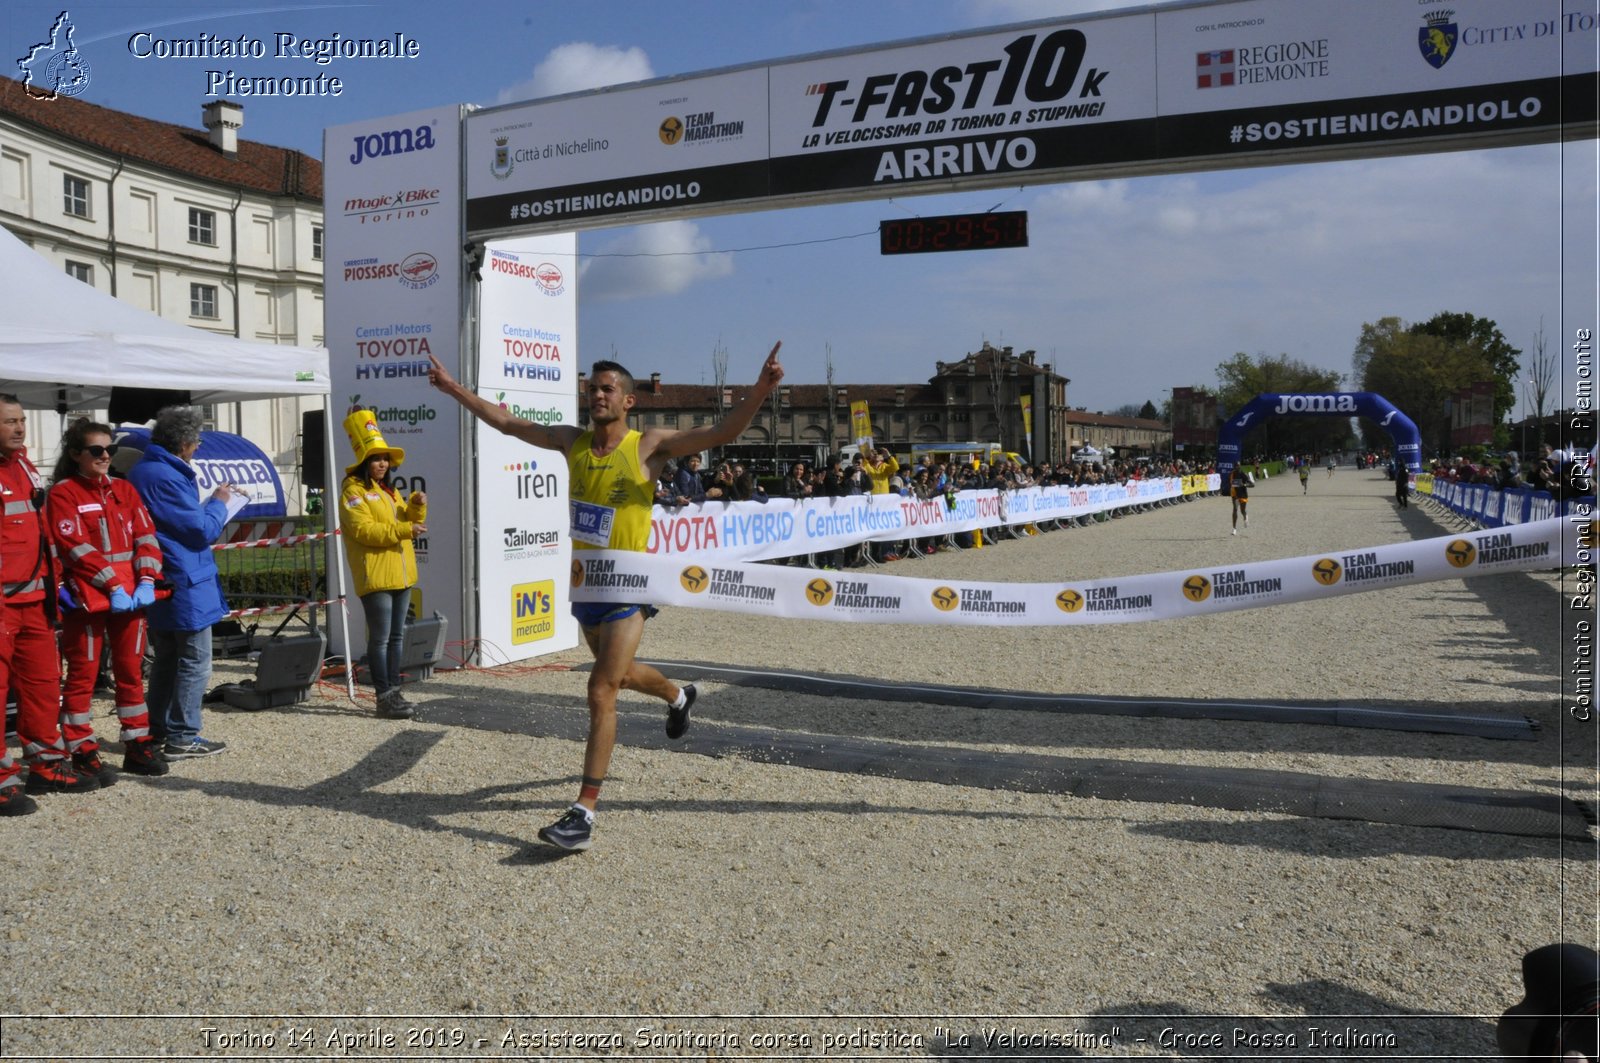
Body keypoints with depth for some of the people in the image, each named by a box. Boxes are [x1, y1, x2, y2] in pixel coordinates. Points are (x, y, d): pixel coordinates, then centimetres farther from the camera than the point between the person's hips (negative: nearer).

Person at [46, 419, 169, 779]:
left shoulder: (124, 489, 14)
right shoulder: (63, 494, -3)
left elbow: (145, 536, 6)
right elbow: (77, 548, -11)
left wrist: (146, 581, -8)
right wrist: (113, 587, -17)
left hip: (131, 596, 5)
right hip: (87, 598, -5)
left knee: (131, 670, 11)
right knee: (83, 675, 2)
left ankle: (138, 745, 19)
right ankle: (82, 752, 8)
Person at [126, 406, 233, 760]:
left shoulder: (142, 470, 11)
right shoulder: (168, 477, -20)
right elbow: (204, 530, -16)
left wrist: (205, 505, 9)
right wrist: (219, 502, -1)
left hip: (157, 585, 10)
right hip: (185, 585, -10)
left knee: (165, 660, 18)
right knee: (194, 663, -1)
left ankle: (157, 731, 25)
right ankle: (182, 738, 3)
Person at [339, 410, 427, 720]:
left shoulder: (390, 490, 20)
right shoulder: (353, 490, -7)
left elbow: (407, 521, 16)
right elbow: (364, 530, -18)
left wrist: (416, 508, -4)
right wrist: (403, 530, -24)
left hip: (401, 575, 9)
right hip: (375, 576, -8)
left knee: (397, 636, 11)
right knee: (380, 639, -5)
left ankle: (394, 692, 19)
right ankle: (385, 698, -1)